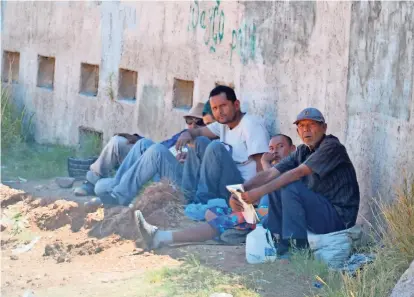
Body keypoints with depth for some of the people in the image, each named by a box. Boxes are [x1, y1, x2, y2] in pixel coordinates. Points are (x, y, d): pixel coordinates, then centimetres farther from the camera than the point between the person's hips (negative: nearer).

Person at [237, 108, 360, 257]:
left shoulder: (331, 147, -15)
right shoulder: (302, 152, 10)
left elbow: (297, 173, -25)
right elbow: (269, 174, 2)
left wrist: (260, 191, -29)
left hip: (339, 216, -8)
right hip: (319, 208, 8)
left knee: (291, 189, -24)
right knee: (276, 188, 3)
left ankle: (297, 248, -19)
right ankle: (276, 242, 4)